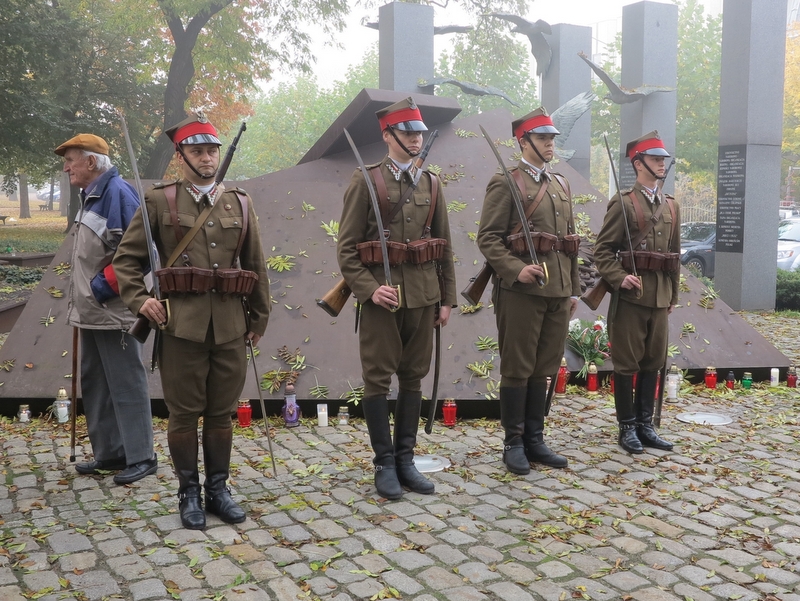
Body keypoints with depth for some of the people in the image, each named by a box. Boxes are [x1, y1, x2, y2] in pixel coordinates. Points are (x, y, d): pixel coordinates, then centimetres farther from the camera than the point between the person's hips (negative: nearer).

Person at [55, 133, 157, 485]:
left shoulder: (118, 192, -13)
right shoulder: (90, 196, 16)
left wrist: (104, 285, -19)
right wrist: (82, 299, 17)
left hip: (114, 311, -10)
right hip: (91, 311, 10)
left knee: (126, 385, -3)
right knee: (94, 383, 14)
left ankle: (141, 458, 5)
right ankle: (108, 453, 24)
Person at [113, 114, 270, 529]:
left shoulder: (240, 204, 9)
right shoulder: (159, 202, 2)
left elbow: (257, 268, 13)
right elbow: (126, 258, 5)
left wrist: (259, 319, 14)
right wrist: (139, 300, -8)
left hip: (230, 326, 3)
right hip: (181, 324, -2)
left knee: (221, 413, 10)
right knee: (184, 414, 6)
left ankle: (218, 488, 24)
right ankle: (189, 493, 20)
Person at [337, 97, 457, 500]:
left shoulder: (431, 184, 10)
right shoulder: (366, 181, -3)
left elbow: (444, 247, 13)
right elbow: (347, 247, -5)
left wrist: (447, 298, 10)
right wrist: (369, 289, -16)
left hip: (423, 296, 5)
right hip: (382, 296, -4)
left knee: (413, 377, 9)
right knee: (378, 379, 1)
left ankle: (406, 459, 20)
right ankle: (385, 464, 12)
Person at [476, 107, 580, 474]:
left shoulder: (561, 185, 18)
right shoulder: (505, 183, -3)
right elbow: (488, 238, -9)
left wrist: (574, 290, 16)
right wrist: (517, 270, -22)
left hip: (558, 291, 7)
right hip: (521, 290, -6)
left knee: (544, 368, 11)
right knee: (517, 369, 1)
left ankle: (535, 439, 20)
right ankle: (513, 443, 11)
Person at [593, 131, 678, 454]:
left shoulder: (672, 205, 13)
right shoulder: (623, 202, -5)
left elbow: (675, 254, 16)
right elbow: (602, 249, -7)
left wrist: (673, 295, 15)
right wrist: (621, 278, -20)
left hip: (659, 296, 6)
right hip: (630, 294, -6)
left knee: (653, 362, 10)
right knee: (627, 363, 2)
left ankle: (645, 424, 20)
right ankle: (627, 426, 11)